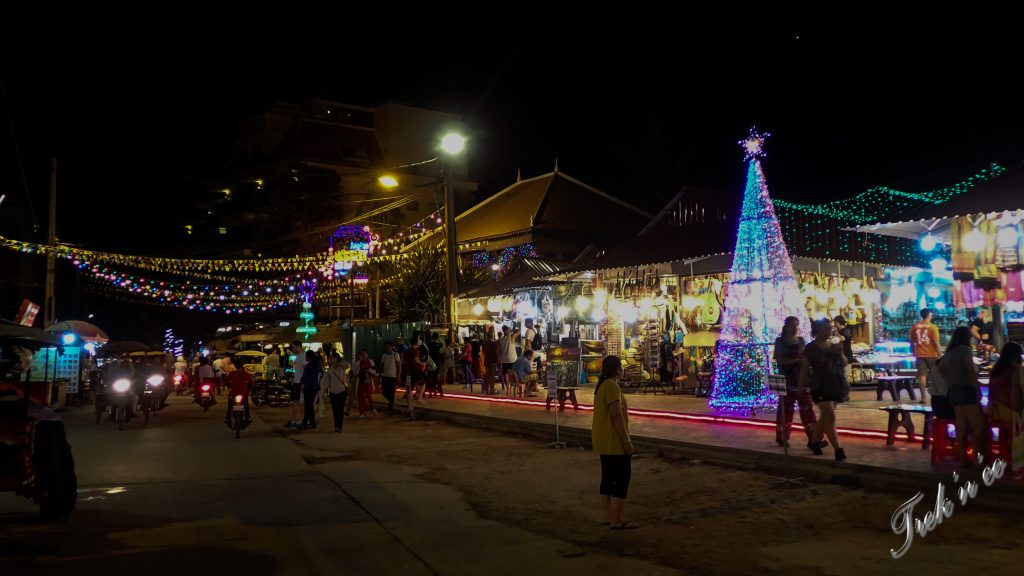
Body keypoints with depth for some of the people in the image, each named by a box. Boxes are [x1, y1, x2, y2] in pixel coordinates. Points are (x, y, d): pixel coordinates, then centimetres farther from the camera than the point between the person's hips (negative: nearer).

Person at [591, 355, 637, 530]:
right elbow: (617, 416, -23)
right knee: (622, 478, -6)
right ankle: (616, 521, -4)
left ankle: (608, 516, 18)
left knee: (608, 477, 13)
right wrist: (626, 441, -20)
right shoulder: (612, 387, -18)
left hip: (604, 441, 10)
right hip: (614, 441, -10)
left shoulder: (602, 386, 14)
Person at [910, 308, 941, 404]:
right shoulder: (933, 327, -9)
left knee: (922, 376, 1)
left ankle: (923, 397, -1)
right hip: (932, 355, -2)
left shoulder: (915, 327, 3)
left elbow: (912, 342, 8)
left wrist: (914, 354, 18)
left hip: (919, 355, 3)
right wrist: (939, 355, -4)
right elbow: (936, 343, -12)